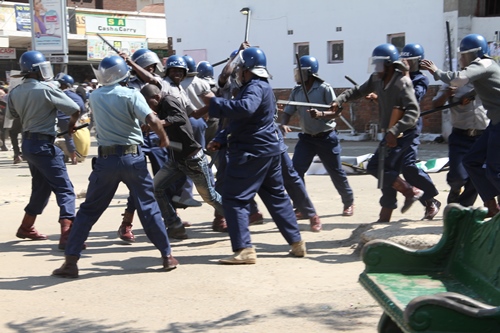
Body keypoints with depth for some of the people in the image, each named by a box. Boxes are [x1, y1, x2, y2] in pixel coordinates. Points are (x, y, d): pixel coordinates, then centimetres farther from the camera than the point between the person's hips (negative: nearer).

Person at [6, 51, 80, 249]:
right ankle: (66, 235, -19)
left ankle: (26, 228, 34)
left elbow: (14, 114, 23)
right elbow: (75, 109, -13)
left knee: (41, 188, 23)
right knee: (65, 189, -8)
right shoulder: (45, 90, -16)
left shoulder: (15, 93, 6)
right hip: (43, 144, -8)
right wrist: (72, 124, 6)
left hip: (27, 142, 8)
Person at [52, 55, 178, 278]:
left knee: (89, 210, 9)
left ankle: (71, 261, 6)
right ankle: (167, 255, 13)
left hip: (106, 159, 2)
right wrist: (164, 137, 0)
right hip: (132, 157, -2)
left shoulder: (95, 97, 8)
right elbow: (152, 121, -18)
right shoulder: (131, 95, -6)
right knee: (148, 207, 9)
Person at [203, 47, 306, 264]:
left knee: (234, 198, -6)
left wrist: (214, 102, -30)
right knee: (276, 196, 17)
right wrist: (221, 139, 23)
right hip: (269, 148, 10)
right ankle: (297, 242, 22)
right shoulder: (263, 86, 17)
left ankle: (244, 249, -10)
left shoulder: (256, 87, -16)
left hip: (251, 152, -10)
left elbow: (245, 108, -37)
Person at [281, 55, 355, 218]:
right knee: (295, 170, -8)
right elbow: (288, 112, 4)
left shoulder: (325, 89, -14)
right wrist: (283, 124, -18)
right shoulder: (296, 91, 1)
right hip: (306, 138, 5)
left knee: (336, 172, 6)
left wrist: (321, 114, -32)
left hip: (326, 138, -4)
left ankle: (349, 202, 29)